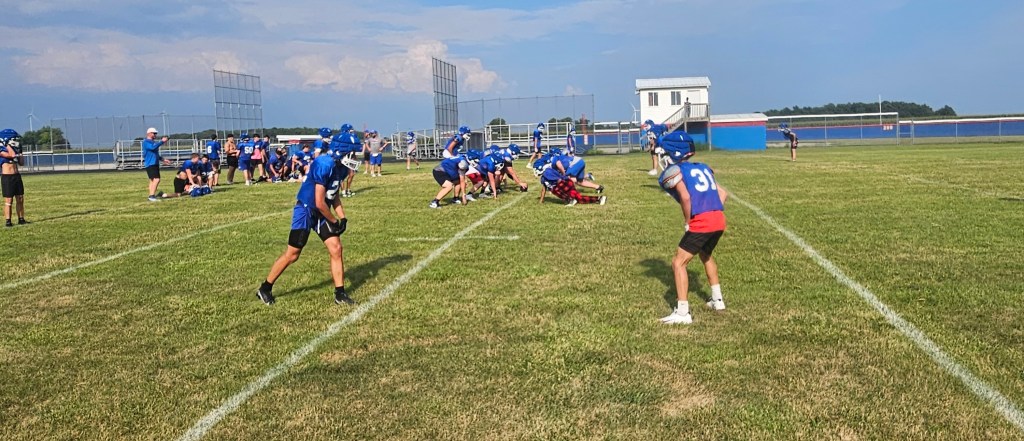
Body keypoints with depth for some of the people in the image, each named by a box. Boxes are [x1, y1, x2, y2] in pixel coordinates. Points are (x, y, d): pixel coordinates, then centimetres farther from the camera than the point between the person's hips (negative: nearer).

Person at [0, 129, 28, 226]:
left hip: (17, 175, 7)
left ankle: (21, 219, 16)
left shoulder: (14, 149, 14)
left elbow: (22, 163, 14)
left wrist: (19, 151, 8)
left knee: (20, 199, 8)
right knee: (9, 200, -4)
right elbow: (12, 155, -27)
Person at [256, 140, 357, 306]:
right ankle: (265, 289, 16)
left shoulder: (341, 167, 0)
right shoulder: (324, 165, -27)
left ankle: (340, 294, 8)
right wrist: (334, 222, -11)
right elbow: (320, 203, -25)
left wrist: (342, 218, 3)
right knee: (292, 254, -1)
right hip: (306, 210, -8)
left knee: (336, 249, -1)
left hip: (321, 212, 8)